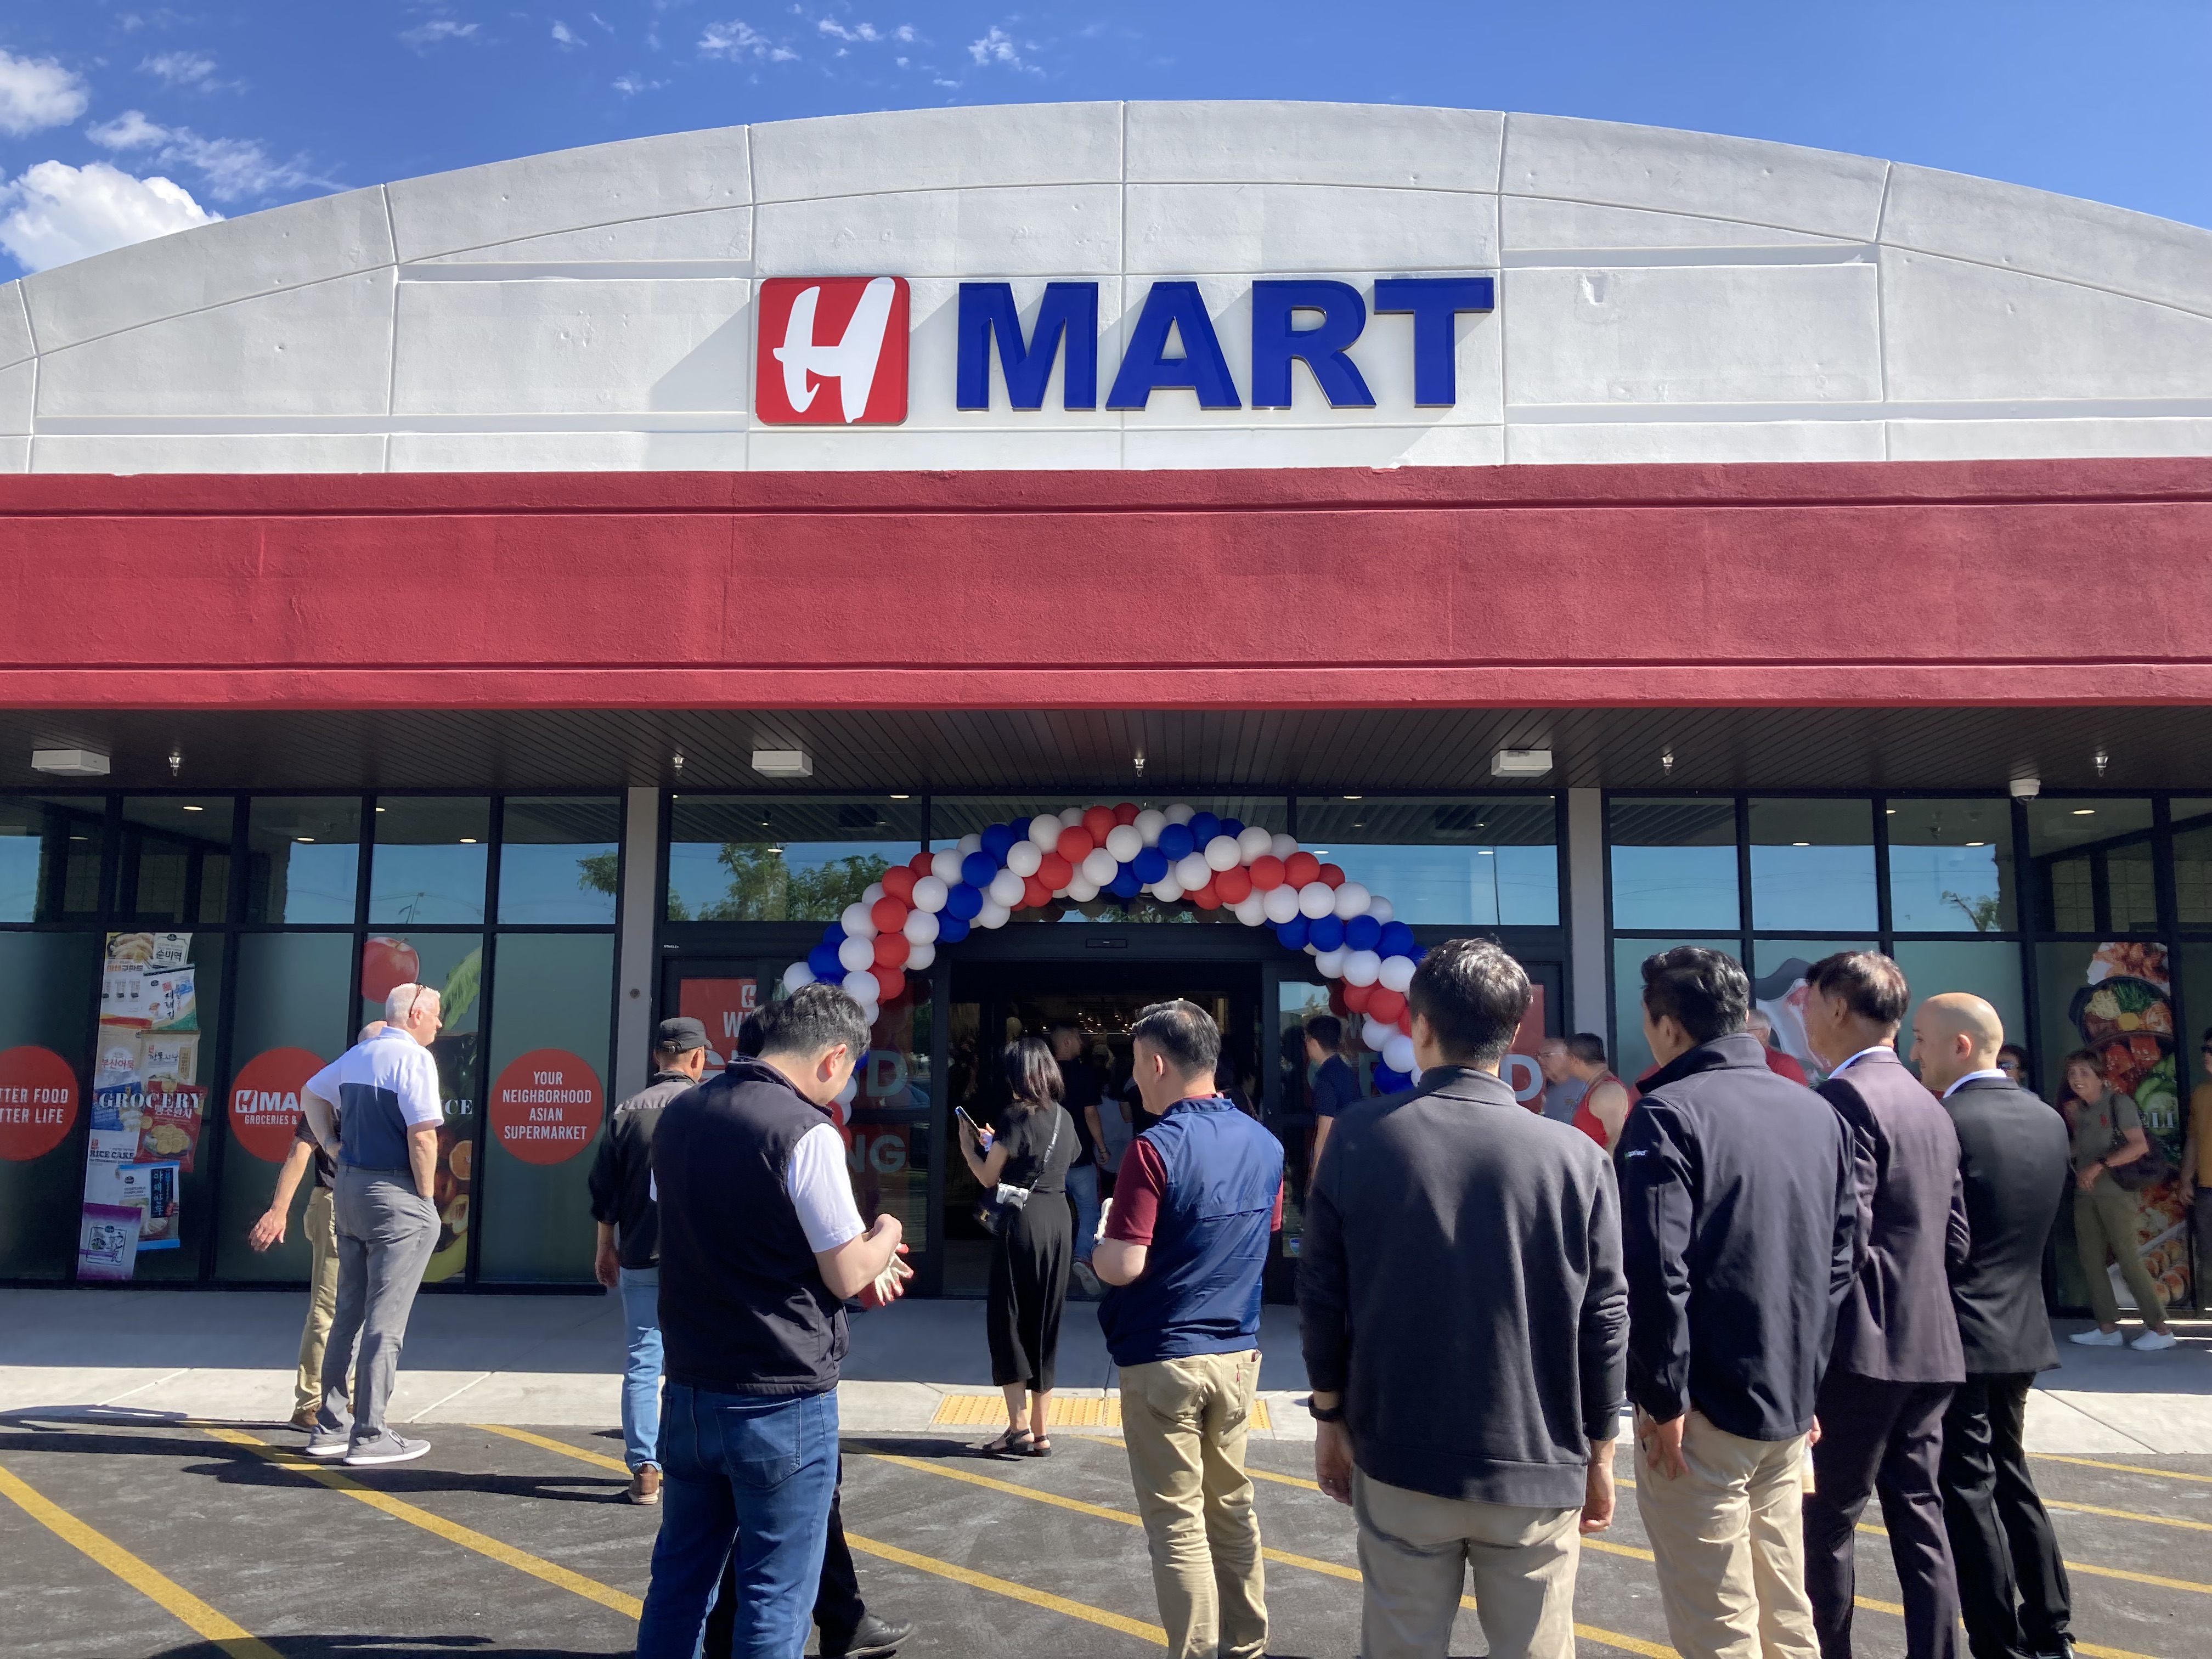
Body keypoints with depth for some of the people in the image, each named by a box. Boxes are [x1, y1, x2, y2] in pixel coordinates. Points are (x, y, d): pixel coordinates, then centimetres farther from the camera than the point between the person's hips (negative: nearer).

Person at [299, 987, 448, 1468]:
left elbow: (311, 1093, 28)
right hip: (395, 1195, -8)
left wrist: (330, 1143, 23)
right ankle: (368, 1436, 1)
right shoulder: (414, 1058, -14)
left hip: (347, 1188, 8)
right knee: (385, 1321, -2)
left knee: (348, 1312, 16)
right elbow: (422, 1136, -20)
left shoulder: (357, 1055, 11)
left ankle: (330, 1427, 22)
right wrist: (426, 1199, -10)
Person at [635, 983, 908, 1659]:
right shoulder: (806, 1131, -18)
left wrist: (854, 1256, 18)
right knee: (775, 1598, 5)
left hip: (691, 1388, 7)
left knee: (678, 1577, 17)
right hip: (781, 1403, -6)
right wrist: (885, 1236, 8)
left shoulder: (679, 1114, 5)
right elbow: (848, 1277, -14)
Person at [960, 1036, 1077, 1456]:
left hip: (1022, 1222, -7)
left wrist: (967, 1145, 9)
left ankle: (1019, 1429, 4)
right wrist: (995, 1144, 23)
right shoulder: (1064, 1118, 9)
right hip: (1057, 1220, 7)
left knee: (1008, 1321, 5)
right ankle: (1041, 1433, 16)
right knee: (1044, 1324, 12)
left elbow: (989, 1178, -6)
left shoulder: (1015, 1116, -11)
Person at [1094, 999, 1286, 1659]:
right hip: (1238, 1351, 7)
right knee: (1232, 1506, 19)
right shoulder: (1264, 1144, 2)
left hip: (1163, 1357, -7)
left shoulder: (1157, 1147, -19)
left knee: (1177, 1523, 3)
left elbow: (1124, 1266, -22)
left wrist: (1094, 1250, -1)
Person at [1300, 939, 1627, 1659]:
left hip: (1400, 1462, 0)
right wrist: (1599, 1454, 9)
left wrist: (1331, 1416, 10)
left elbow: (1321, 1294, -3)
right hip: (1537, 1467, 0)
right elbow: (1604, 1322, -4)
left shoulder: (1360, 1136, -8)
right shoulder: (1575, 1156, -8)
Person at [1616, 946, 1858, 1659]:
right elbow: (1840, 1257, 11)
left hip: (1705, 1409, -7)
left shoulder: (1670, 1113, -14)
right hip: (1791, 1408, 7)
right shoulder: (1817, 1112, 8)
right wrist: (1805, 1377, 15)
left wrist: (1663, 1397, -12)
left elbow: (1655, 1270, -20)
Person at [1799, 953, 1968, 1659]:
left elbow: (1843, 1238, -20)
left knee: (1826, 1520, 3)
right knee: (1918, 1515, 12)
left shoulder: (1844, 1098, -15)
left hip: (1860, 1349, -8)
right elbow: (1954, 1239, 15)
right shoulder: (1930, 1107, 13)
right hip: (1929, 1349, 9)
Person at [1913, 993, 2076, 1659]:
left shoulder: (1943, 1124, -19)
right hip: (2019, 1331, 8)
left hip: (1954, 1336, -8)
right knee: (2010, 1479, 19)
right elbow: (2032, 1228, 13)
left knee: (1966, 1492, 2)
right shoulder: (2048, 1120, 6)